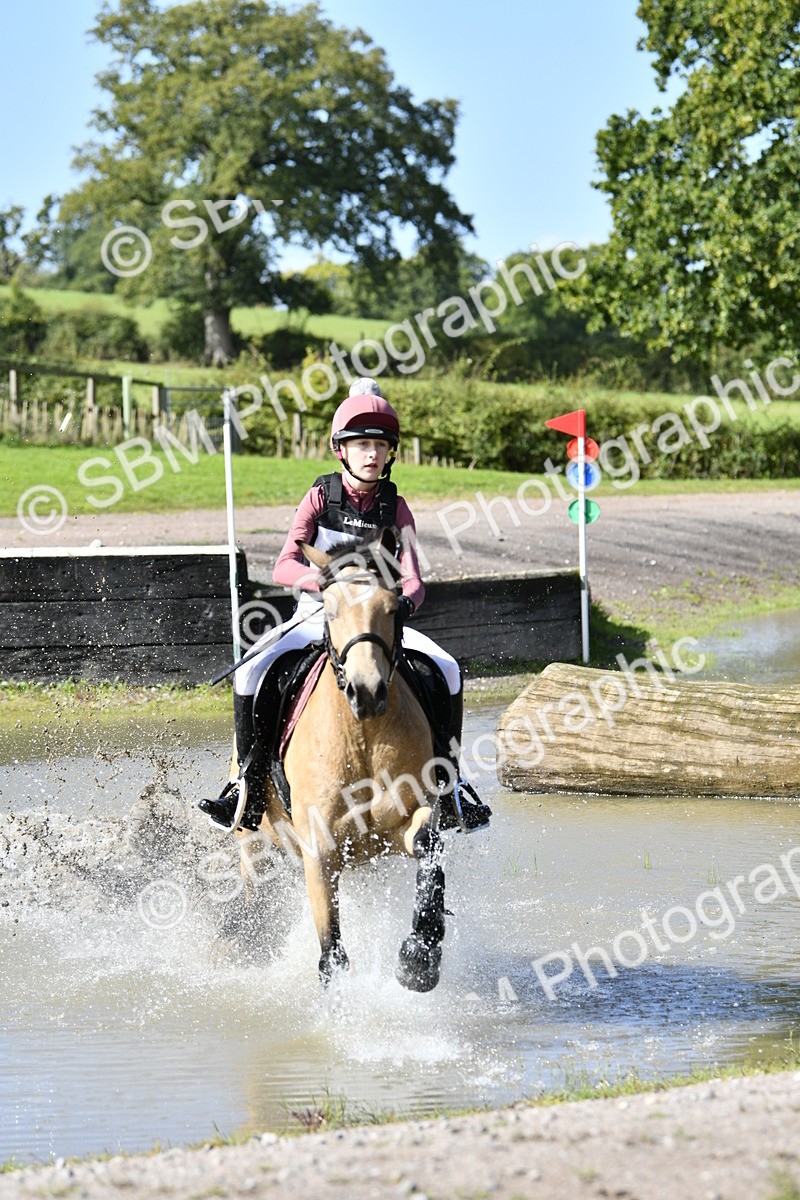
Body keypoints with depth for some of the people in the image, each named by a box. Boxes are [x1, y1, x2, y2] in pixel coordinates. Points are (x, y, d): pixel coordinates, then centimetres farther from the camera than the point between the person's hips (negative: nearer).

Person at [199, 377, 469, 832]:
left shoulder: (395, 506, 3)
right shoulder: (320, 498, -1)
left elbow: (413, 580, -5)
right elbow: (284, 568, -11)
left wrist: (406, 601, -30)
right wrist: (328, 580, -32)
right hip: (317, 617, -1)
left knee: (447, 671, -22)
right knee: (251, 674, -27)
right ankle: (249, 780, -10)